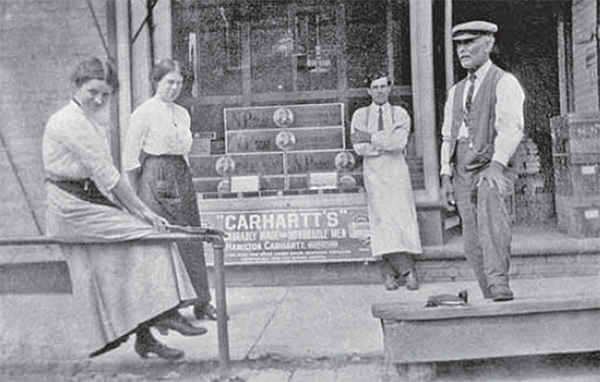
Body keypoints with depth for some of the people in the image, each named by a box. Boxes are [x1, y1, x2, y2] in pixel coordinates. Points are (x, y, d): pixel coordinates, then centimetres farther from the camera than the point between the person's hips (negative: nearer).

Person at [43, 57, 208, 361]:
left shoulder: (95, 119, 15)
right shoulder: (71, 122, -15)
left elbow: (104, 176, 12)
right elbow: (105, 173, -19)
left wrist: (134, 209, 1)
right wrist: (141, 210, -17)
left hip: (89, 201, 9)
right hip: (71, 207, -9)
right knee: (148, 233, -15)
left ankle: (145, 337, 5)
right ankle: (165, 312, -8)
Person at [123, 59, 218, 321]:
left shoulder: (183, 114, 14)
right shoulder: (144, 113, -4)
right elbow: (131, 159, -5)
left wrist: (183, 179, 13)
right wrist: (133, 198, -7)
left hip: (182, 176, 6)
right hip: (155, 179, -6)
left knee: (191, 238, 6)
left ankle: (201, 302, 15)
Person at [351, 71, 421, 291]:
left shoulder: (400, 114, 10)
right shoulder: (360, 115, 11)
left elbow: (399, 143, -7)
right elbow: (359, 147, -2)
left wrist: (371, 137, -8)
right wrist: (387, 141, -7)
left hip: (396, 169, 0)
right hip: (373, 172, 0)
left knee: (402, 216, -7)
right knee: (382, 219, -7)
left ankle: (406, 270, -4)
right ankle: (389, 273, -4)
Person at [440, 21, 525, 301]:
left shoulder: (504, 82, 4)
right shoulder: (456, 92, 23)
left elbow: (511, 127, -11)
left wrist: (497, 164, -26)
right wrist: (446, 176, 8)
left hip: (490, 165, -5)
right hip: (462, 170, 6)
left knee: (491, 214, -31)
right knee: (473, 242, -1)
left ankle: (500, 287, -38)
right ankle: (490, 298, 4)